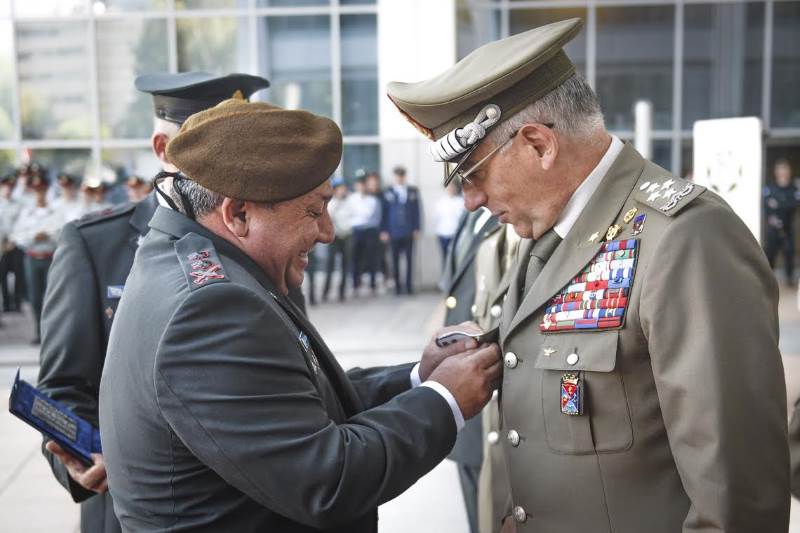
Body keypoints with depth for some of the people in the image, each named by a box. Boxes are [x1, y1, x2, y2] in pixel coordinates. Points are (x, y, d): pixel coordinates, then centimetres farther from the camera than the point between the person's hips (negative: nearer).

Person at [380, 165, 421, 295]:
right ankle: (397, 285, 10)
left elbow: (417, 211, 7)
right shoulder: (388, 193, 3)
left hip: (409, 232, 1)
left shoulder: (413, 191, 6)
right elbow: (385, 212, 3)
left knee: (409, 259, 1)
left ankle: (409, 285, 8)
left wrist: (417, 229, 1)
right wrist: (384, 231, -2)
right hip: (394, 232, -1)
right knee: (395, 260, 3)